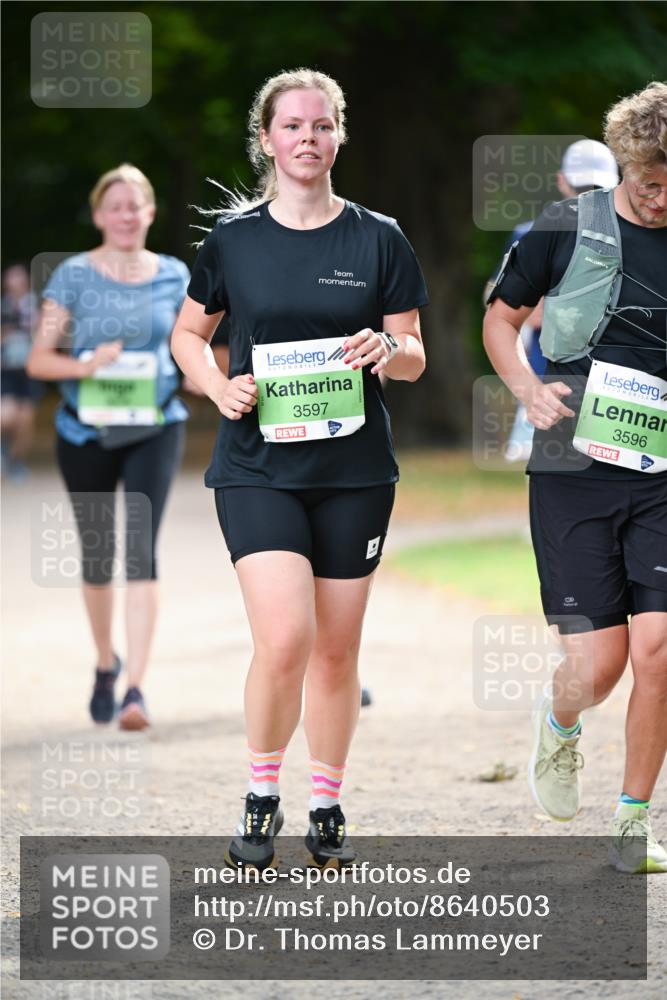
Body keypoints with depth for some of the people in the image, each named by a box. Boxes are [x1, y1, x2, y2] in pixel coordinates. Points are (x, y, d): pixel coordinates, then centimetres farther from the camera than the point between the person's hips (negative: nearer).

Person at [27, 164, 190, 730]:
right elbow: (39, 360, -5)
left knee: (141, 548, -15)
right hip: (85, 433, 0)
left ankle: (136, 688, -20)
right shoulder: (74, 276, -4)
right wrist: (87, 365, -23)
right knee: (97, 552, 12)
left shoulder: (173, 276, 2)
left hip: (154, 429, 0)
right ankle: (106, 664, 37)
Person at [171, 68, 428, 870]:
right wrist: (218, 385, -4)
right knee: (284, 639, -17)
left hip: (354, 471, 2)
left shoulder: (379, 240, 3)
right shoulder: (233, 240, 2)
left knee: (337, 649, 6)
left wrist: (387, 349, -17)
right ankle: (261, 797, 4)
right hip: (257, 466, -1)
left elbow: (415, 359, 6)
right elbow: (188, 333, 16)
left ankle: (326, 806, 24)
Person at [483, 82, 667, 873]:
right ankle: (558, 723, 32)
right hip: (573, 470, -1)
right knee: (598, 664, -5)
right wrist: (529, 390, -5)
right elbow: (501, 316, 12)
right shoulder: (568, 228, 0)